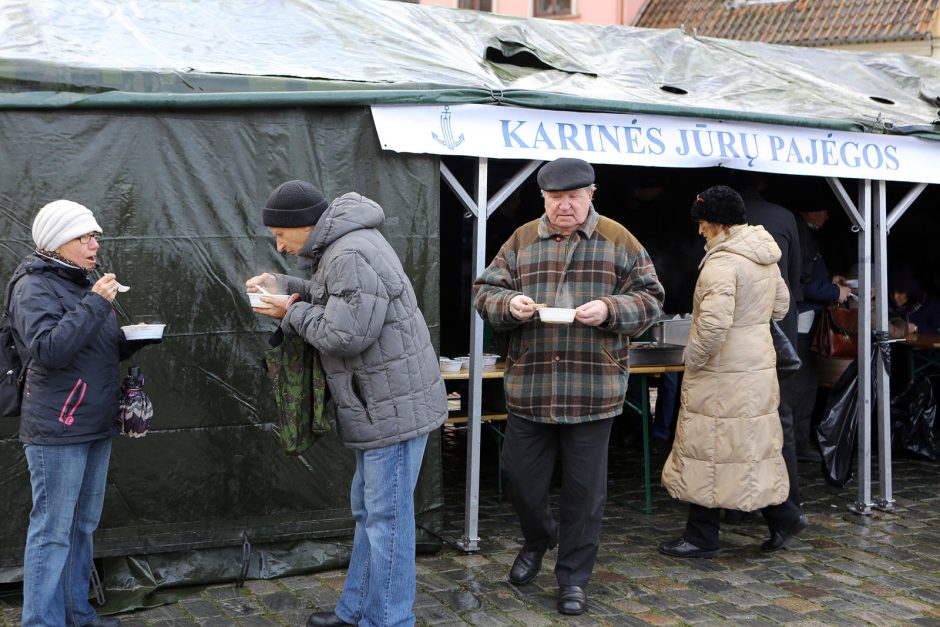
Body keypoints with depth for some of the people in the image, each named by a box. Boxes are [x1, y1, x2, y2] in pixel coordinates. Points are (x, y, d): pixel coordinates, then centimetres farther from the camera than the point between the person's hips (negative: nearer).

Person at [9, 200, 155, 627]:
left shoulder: (83, 283, 15)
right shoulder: (35, 287, -10)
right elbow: (48, 349, -24)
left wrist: (138, 336, 2)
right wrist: (95, 304, -25)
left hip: (96, 425, 9)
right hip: (56, 430, -9)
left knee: (83, 526, 16)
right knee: (52, 530, -4)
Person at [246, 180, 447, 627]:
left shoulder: (351, 256, -23)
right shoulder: (339, 246, 11)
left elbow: (345, 334, -27)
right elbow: (336, 301, 21)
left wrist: (291, 312, -12)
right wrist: (283, 286, 9)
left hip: (393, 406, -11)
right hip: (380, 405, 11)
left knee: (386, 518, -3)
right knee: (367, 510, 20)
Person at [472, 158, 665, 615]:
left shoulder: (618, 241, 2)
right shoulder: (521, 241, 6)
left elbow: (649, 300, 1)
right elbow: (485, 292, 7)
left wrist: (609, 310, -17)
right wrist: (510, 304, -15)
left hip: (593, 390, -1)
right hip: (529, 386, 2)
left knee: (584, 489, 7)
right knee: (520, 479, 10)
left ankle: (573, 577, 23)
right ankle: (538, 539, 41)